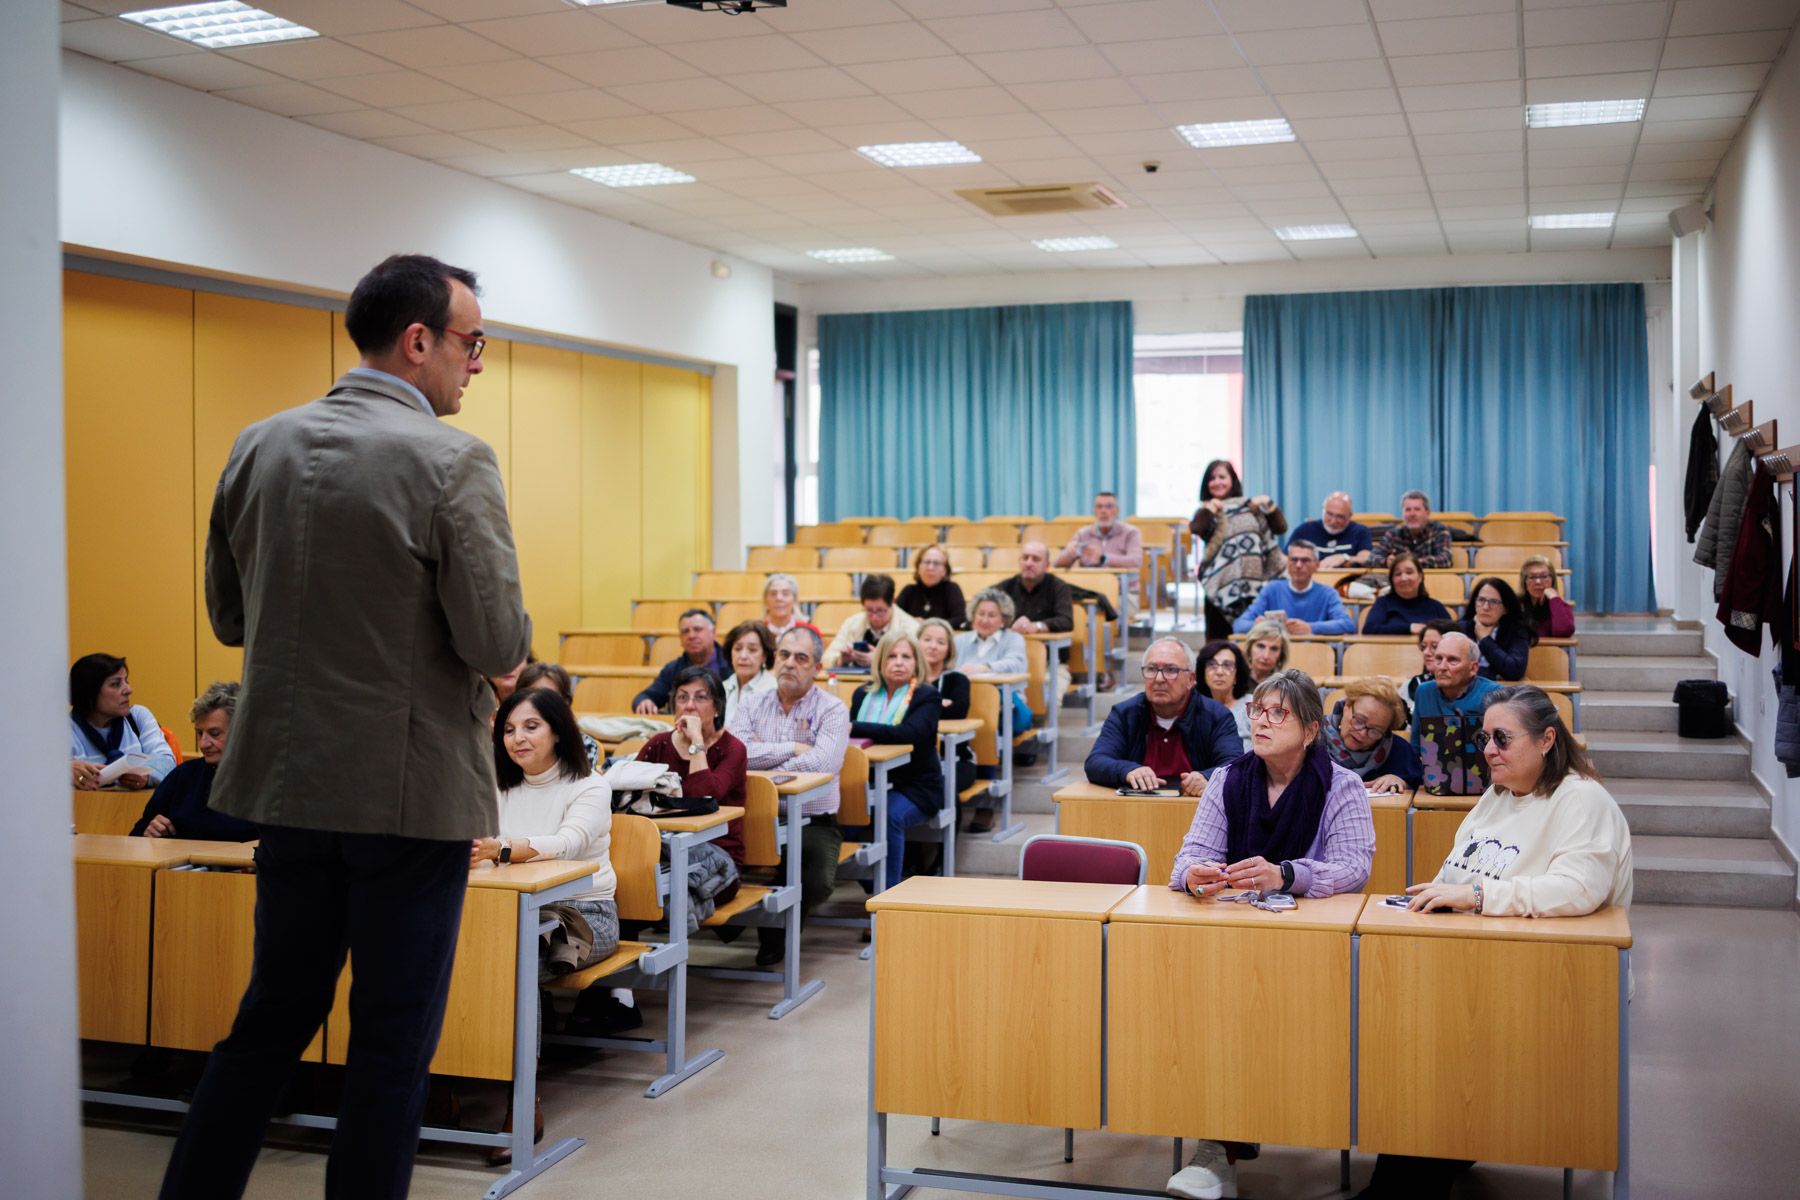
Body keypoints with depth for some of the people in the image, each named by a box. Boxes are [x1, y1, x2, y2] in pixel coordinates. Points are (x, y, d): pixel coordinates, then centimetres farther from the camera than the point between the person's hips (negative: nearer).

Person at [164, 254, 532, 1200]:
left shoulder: (258, 447, 4)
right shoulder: (451, 462, -15)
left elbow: (228, 617, 11)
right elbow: (498, 645, -17)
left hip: (290, 782, 6)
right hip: (412, 793, -6)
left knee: (272, 1016, 20)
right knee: (394, 1038, 7)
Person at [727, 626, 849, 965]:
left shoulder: (832, 709, 1)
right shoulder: (752, 706, 11)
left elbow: (823, 762, -18)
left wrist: (763, 760, -13)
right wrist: (792, 749, -11)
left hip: (813, 822, -1)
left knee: (816, 884, -27)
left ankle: (779, 926, 10)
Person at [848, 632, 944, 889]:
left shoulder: (927, 697, -2)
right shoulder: (864, 694, 15)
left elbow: (908, 733, -20)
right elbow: (851, 734, 7)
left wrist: (855, 729, -26)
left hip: (915, 787, -4)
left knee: (890, 814, -34)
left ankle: (888, 889, -25)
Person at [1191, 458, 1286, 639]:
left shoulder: (1250, 507, 13)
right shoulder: (1206, 511, 6)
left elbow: (1280, 528, 6)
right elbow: (1195, 529, -16)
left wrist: (1269, 505, -6)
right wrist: (1210, 509, -24)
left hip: (1254, 584, 2)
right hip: (1221, 586, -2)